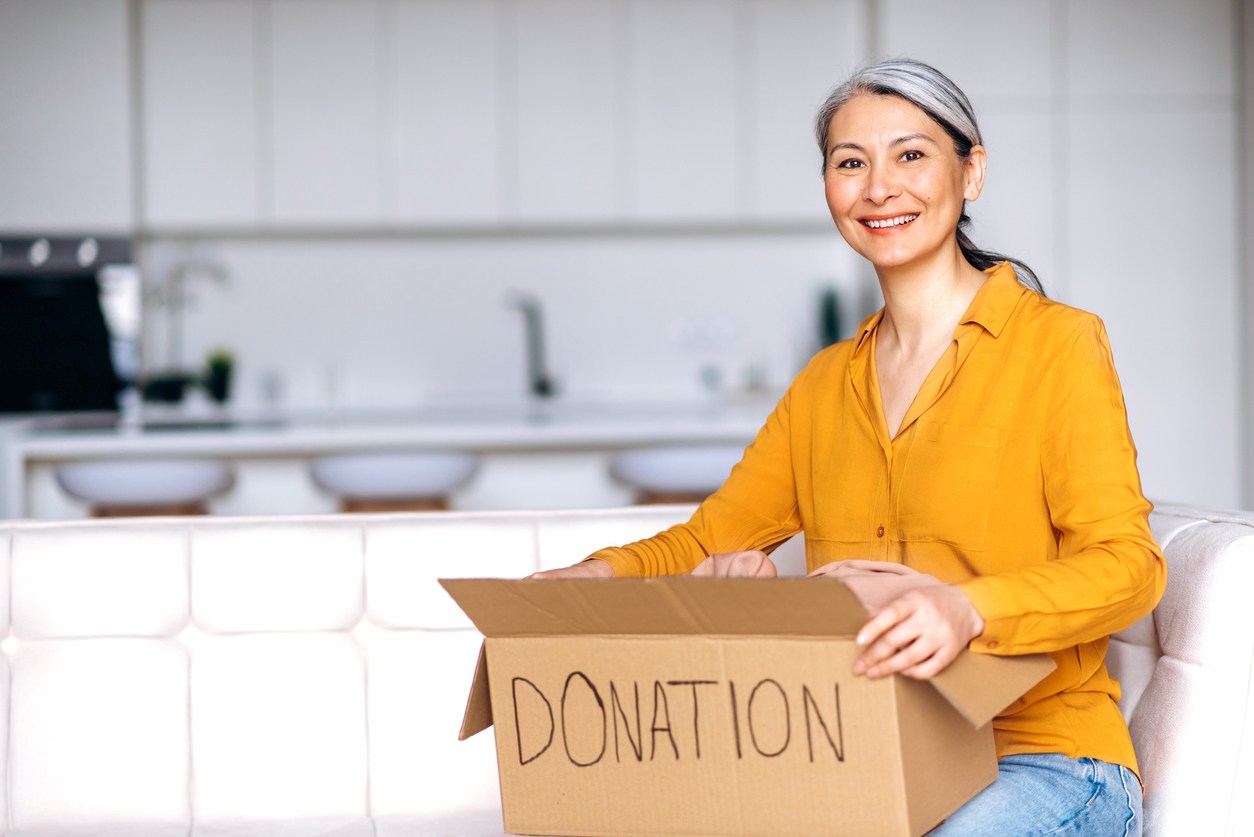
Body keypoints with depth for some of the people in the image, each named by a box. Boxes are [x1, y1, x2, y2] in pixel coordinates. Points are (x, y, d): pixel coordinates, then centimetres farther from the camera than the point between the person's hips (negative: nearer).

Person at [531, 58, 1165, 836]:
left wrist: (969, 609, -32)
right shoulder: (824, 386, 18)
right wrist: (599, 575, -4)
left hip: (1043, 757, -4)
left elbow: (1126, 564, -12)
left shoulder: (1057, 345, -2)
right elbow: (707, 539, 19)